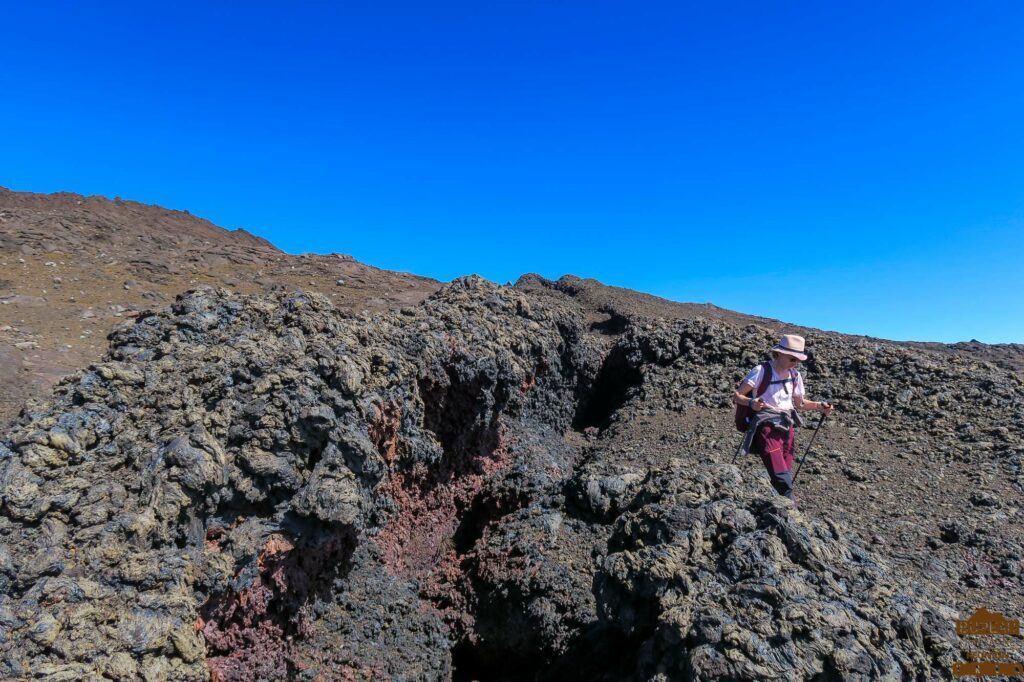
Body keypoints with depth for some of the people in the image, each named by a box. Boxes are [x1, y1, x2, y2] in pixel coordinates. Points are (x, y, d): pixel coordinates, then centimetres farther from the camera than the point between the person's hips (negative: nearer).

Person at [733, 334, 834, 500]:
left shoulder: (795, 375, 11)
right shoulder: (761, 371, -9)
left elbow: (800, 403, 23)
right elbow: (737, 396, -11)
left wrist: (819, 406, 5)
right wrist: (751, 403, -31)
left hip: (787, 426, 6)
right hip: (767, 425, -6)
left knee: (786, 476, 7)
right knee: (782, 479, -18)